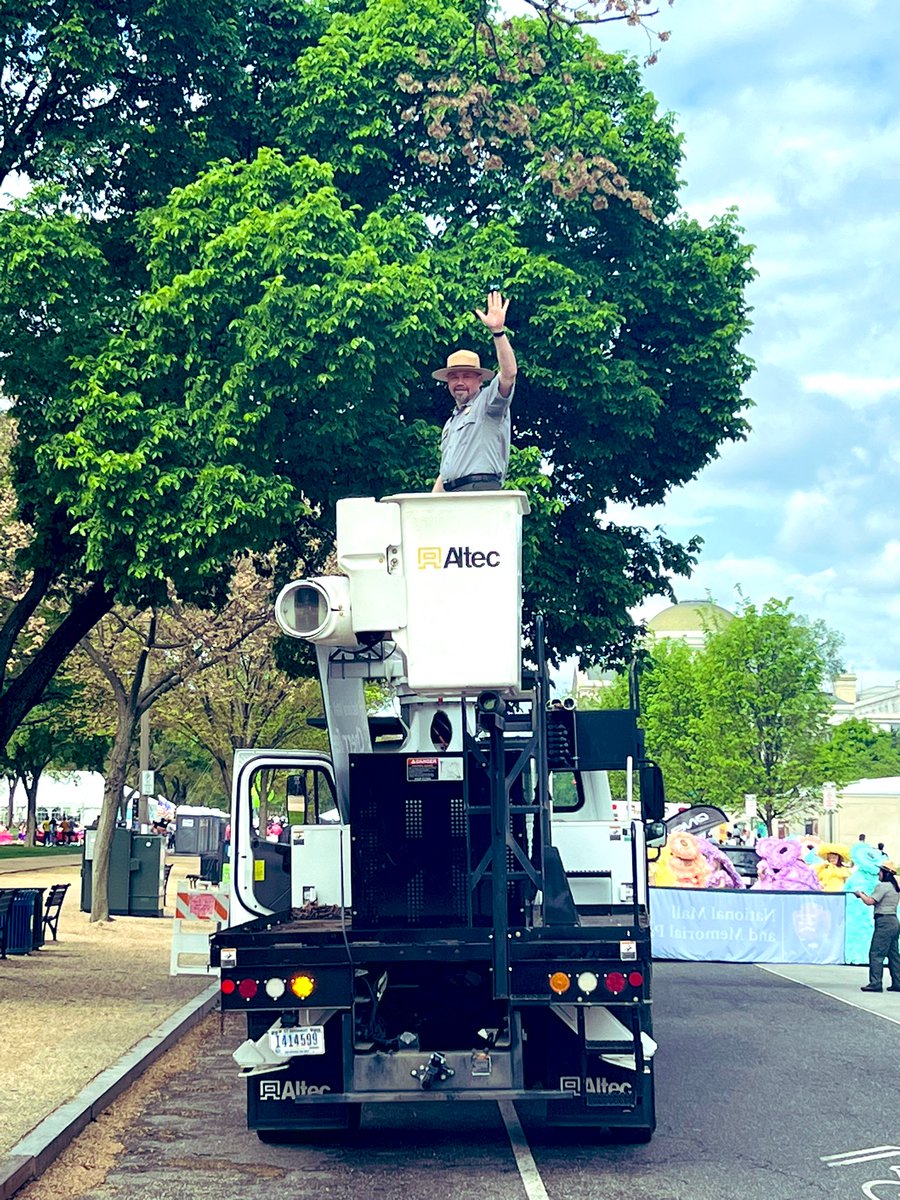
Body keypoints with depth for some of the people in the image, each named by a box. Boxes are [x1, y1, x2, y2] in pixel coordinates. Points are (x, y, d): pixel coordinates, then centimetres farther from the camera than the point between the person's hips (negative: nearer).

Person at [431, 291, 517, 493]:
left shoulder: (487, 402, 9)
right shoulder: (451, 422, 32)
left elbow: (509, 374, -11)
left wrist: (498, 331, -19)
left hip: (481, 492, -7)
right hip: (451, 498, 7)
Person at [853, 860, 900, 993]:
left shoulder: (882, 886, -12)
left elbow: (870, 902, -15)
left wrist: (860, 895, 2)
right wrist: (866, 895, 17)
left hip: (884, 922, -9)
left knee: (876, 953, -8)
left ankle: (875, 983, -11)